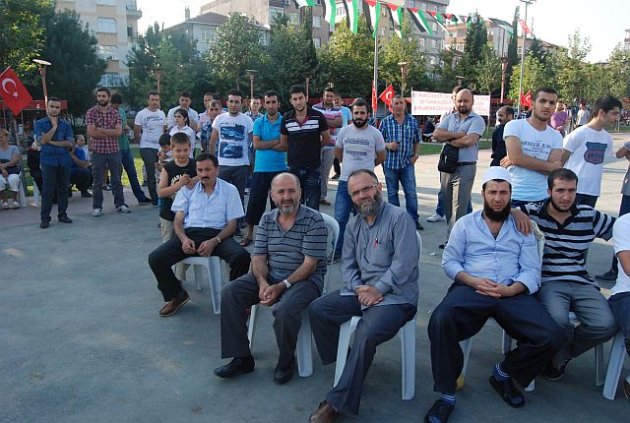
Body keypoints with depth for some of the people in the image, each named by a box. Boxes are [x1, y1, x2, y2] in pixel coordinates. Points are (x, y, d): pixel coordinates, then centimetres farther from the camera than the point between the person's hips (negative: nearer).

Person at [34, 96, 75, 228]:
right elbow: (42, 140, -12)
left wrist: (51, 142, -9)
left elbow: (70, 143, -5)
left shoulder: (66, 124, 7)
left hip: (64, 161, 2)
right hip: (48, 161, -2)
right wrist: (54, 127, -9)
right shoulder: (39, 123, 4)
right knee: (47, 190, -3)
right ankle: (44, 218, 3)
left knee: (63, 189, 7)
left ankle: (62, 214, 17)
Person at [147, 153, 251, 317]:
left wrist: (214, 242, -15)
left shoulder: (229, 190, 9)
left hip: (217, 234, -2)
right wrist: (184, 239, -13)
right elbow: (178, 220, 10)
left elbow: (232, 223, 4)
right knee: (155, 259, -20)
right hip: (189, 233, 2)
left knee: (242, 256, -31)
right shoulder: (187, 189, 15)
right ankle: (176, 296, 7)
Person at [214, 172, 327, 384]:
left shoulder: (314, 220, -11)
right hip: (269, 277, 6)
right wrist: (262, 283, -16)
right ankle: (242, 358, -2)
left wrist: (281, 287, -21)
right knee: (229, 293, -12)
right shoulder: (266, 220, 6)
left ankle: (287, 360, -2)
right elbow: (259, 258, 4)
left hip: (305, 279, -5)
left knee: (285, 309, -34)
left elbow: (310, 264, -15)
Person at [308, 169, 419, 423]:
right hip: (361, 291, 7)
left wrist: (378, 289, -19)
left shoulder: (399, 218, -11)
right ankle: (344, 363, 7)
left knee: (366, 335, -30)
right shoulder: (353, 225, 12)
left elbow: (405, 262, -18)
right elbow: (347, 264, 12)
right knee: (317, 309, -7)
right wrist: (358, 288, -8)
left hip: (396, 296, -7)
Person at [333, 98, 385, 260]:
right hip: (345, 182, 2)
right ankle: (337, 250, 15)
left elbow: (381, 157, 9)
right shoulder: (344, 131, 2)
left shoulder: (375, 133, -3)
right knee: (340, 219, 2)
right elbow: (337, 152, 17)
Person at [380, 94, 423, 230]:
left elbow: (417, 141, 12)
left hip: (407, 163, 0)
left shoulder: (413, 121, 5)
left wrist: (416, 154, -1)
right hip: (390, 163, 0)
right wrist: (388, 145, -14)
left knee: (411, 192, -1)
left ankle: (414, 220, 8)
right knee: (392, 192, 9)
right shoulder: (386, 122, 0)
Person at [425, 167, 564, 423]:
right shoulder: (465, 224, 14)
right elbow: (449, 261, 8)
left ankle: (504, 373, 8)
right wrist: (473, 281, -12)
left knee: (552, 337, -22)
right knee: (441, 321, -33)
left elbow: (531, 270, 7)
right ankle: (447, 395, -14)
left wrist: (510, 290, -14)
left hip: (512, 293, 2)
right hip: (471, 289, -2)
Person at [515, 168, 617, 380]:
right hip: (547, 283, -4)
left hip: (582, 284, 4)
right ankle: (560, 359, 6)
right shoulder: (532, 213, 0)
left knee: (606, 325, -21)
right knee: (557, 319, -34)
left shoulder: (589, 216, 11)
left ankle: (561, 355, 12)